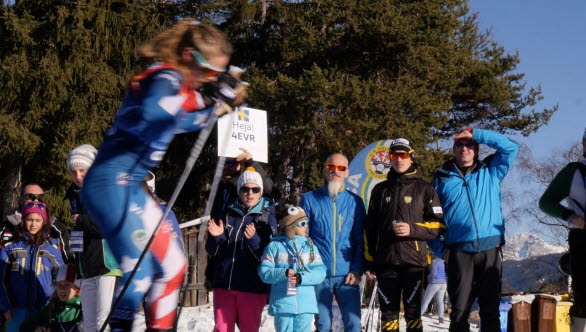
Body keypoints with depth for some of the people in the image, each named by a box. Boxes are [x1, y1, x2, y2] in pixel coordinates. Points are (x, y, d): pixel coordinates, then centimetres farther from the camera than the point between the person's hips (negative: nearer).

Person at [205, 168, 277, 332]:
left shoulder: (267, 217, 1)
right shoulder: (229, 214, 9)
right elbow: (212, 251, 12)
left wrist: (253, 239, -24)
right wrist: (216, 237, -9)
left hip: (252, 286, -3)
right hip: (224, 283, 3)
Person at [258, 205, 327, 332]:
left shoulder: (310, 246, 7)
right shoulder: (274, 246, 0)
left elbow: (320, 271, -1)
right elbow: (264, 272, -3)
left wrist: (302, 277, -17)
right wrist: (283, 273, -19)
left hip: (306, 304, 2)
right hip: (282, 303, -2)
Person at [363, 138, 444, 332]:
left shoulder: (424, 189, 6)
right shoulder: (380, 190, 16)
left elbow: (438, 225, 0)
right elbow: (370, 229, 16)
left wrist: (412, 229, -16)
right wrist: (369, 262, 10)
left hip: (413, 261, -3)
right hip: (385, 262, 3)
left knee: (412, 312, -1)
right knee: (388, 312, 5)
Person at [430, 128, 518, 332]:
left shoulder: (490, 172, 13)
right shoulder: (442, 178, 10)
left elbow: (510, 147, 3)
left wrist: (475, 133, 1)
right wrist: (440, 249, -1)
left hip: (491, 250, 1)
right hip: (459, 252, -1)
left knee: (490, 310, 3)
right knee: (459, 309, -1)